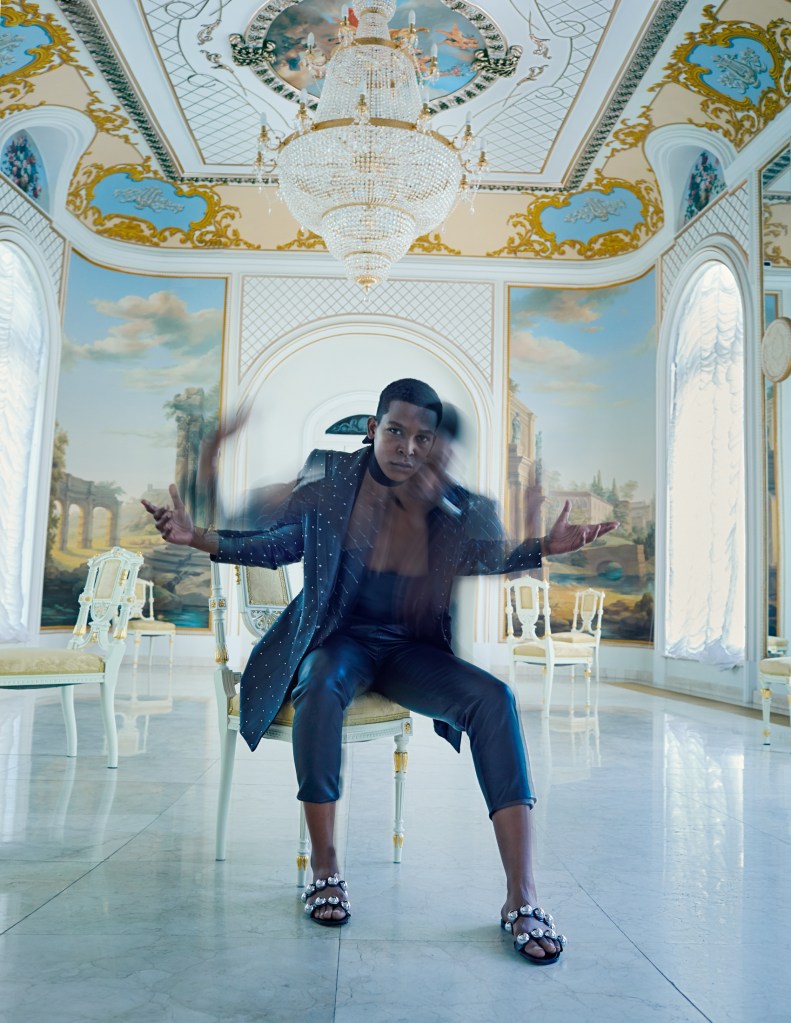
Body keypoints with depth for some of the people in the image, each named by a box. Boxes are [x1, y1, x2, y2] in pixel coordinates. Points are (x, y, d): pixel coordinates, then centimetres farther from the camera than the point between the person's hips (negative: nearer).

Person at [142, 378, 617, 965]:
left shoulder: (454, 507, -7)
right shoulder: (329, 481, -8)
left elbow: (487, 558, 8)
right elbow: (278, 544, 2)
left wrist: (548, 547, -9)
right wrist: (198, 537, -10)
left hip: (413, 649, 2)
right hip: (341, 639, -1)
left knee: (494, 699, -27)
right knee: (321, 685, -38)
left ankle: (521, 898, -24)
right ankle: (324, 869, -20)